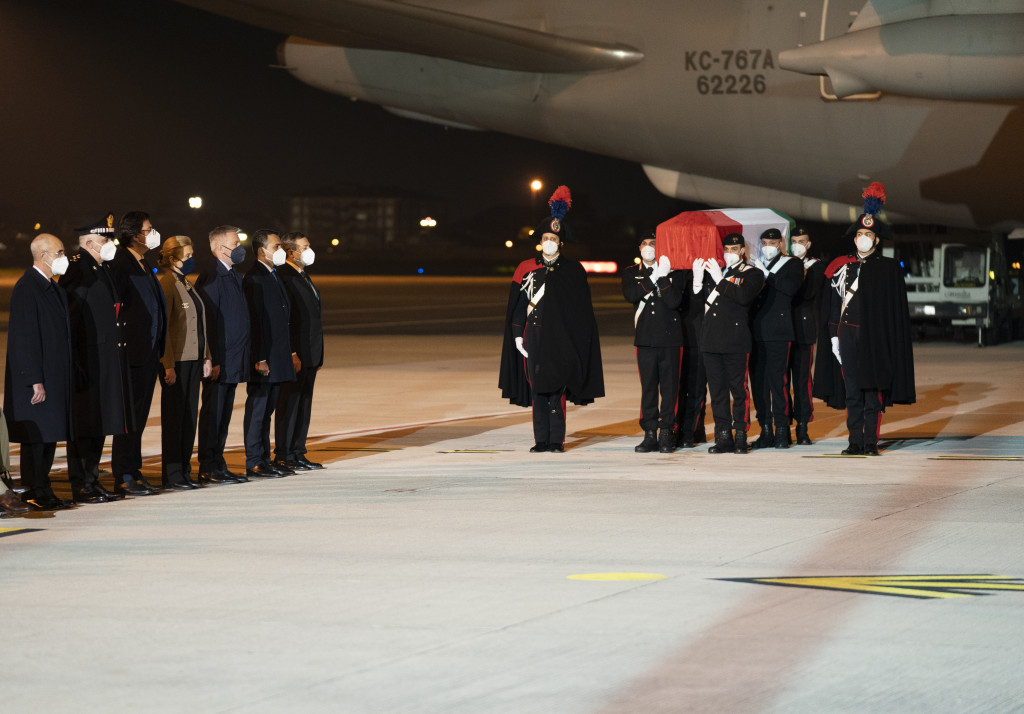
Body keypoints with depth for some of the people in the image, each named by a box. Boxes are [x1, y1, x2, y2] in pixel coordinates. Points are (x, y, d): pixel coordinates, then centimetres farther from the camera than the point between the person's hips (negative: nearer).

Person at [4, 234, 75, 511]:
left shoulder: (54, 288, 14)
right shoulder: (26, 288, -15)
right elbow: (25, 339, -18)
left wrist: (64, 378, 17)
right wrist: (35, 381, -20)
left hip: (55, 378, 9)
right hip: (36, 380, -9)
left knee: (50, 436, 11)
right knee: (35, 436, -4)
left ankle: (43, 491, 17)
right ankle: (34, 493, 2)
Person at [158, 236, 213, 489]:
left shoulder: (187, 284, 15)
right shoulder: (167, 284, -12)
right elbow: (162, 328, -16)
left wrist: (206, 357, 14)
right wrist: (168, 365, -19)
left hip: (193, 360, 8)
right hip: (176, 361, -8)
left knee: (189, 417, 10)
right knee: (173, 417, -3)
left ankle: (184, 472, 15)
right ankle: (171, 475, 2)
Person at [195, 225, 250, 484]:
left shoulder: (235, 276, 16)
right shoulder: (211, 277, -13)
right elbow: (207, 322, -17)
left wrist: (242, 360, 18)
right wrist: (213, 362, -20)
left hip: (233, 363, 9)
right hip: (218, 363, -9)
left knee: (224, 415, 12)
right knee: (212, 413, -4)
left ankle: (218, 465, 17)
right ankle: (208, 470, -1)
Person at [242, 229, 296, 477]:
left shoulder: (273, 276, 17)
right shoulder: (254, 278, -14)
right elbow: (255, 321, -18)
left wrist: (290, 352, 19)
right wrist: (260, 359, -21)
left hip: (278, 359, 9)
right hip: (263, 358, -9)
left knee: (267, 409, 13)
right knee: (257, 409, -4)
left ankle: (265, 460, 19)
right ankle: (254, 463, 0)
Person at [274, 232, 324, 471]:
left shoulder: (304, 276, 18)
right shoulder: (283, 276, -13)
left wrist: (318, 356, 19)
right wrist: (292, 353, -21)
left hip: (309, 353, 10)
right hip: (294, 354, -9)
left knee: (304, 404, 12)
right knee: (289, 405, -4)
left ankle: (298, 454, 17)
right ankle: (283, 456, 0)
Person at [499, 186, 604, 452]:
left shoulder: (573, 270, 5)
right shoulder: (526, 268, 10)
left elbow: (580, 309, 4)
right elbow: (517, 305, 9)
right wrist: (517, 335, 2)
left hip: (560, 338, -2)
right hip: (534, 336, 2)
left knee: (556, 388, -7)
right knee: (537, 388, 2)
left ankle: (557, 440, -4)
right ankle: (541, 440, 6)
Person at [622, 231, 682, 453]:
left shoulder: (672, 272, 6)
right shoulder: (631, 273, 12)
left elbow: (674, 301, -7)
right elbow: (630, 295, -8)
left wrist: (663, 278, -13)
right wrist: (653, 277, -11)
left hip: (670, 337, -2)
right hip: (646, 339, 2)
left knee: (669, 387, -2)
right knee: (648, 387, 2)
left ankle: (666, 434, 2)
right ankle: (650, 434, 6)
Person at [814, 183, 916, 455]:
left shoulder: (889, 268, 3)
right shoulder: (842, 267, 12)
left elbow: (896, 309, 1)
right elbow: (834, 305, 12)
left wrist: (889, 339, -6)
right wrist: (834, 335, 4)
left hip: (876, 338, -3)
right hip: (848, 336, 3)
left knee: (873, 392, -4)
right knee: (852, 392, 4)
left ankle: (871, 442, 0)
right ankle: (856, 442, 7)